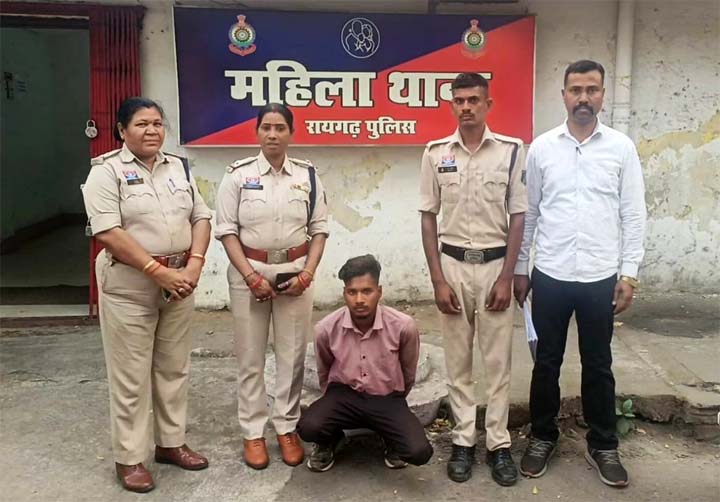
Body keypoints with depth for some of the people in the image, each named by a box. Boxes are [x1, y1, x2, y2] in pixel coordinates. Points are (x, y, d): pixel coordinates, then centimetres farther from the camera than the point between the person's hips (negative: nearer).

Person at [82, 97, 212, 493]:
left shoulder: (178, 167, 10)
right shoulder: (106, 170, -7)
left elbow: (201, 218, 7)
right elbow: (108, 232, -17)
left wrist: (194, 265, -9)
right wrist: (158, 271, -20)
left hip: (179, 281, 5)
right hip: (129, 285, -5)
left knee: (174, 368, 14)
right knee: (131, 375, 4)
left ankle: (170, 442, 30)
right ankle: (129, 457, 19)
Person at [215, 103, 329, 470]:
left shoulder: (307, 175, 4)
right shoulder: (238, 174, -1)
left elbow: (319, 229, 5)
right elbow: (226, 230, -4)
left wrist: (307, 273, -6)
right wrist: (251, 276, -11)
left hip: (296, 272, 2)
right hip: (249, 272, -1)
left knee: (292, 355, 6)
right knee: (250, 357, 5)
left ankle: (287, 427, 21)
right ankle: (253, 432, 17)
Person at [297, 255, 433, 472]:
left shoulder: (403, 326, -21)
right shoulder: (326, 329, -17)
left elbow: (408, 373, 2)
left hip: (387, 399, 0)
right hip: (344, 394, 1)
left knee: (419, 452, -23)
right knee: (308, 427, -28)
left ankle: (392, 439, 15)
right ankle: (329, 440, 10)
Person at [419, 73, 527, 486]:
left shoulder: (512, 150, -4)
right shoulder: (436, 153, 0)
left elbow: (518, 217, -1)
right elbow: (429, 219, 1)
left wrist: (507, 277, -7)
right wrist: (438, 280, -4)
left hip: (495, 264, -1)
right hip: (453, 264, 1)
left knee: (498, 360, 6)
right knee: (458, 360, 10)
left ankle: (499, 444, 20)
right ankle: (464, 440, 22)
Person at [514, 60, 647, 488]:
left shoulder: (621, 147, 1)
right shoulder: (542, 147, 2)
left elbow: (634, 214, 1)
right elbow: (528, 212, 4)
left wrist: (629, 273, -4)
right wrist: (519, 269, 4)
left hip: (600, 277, 0)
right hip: (550, 275, 0)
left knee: (598, 365, 12)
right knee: (547, 361, 12)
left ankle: (603, 446, 28)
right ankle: (543, 437, 29)